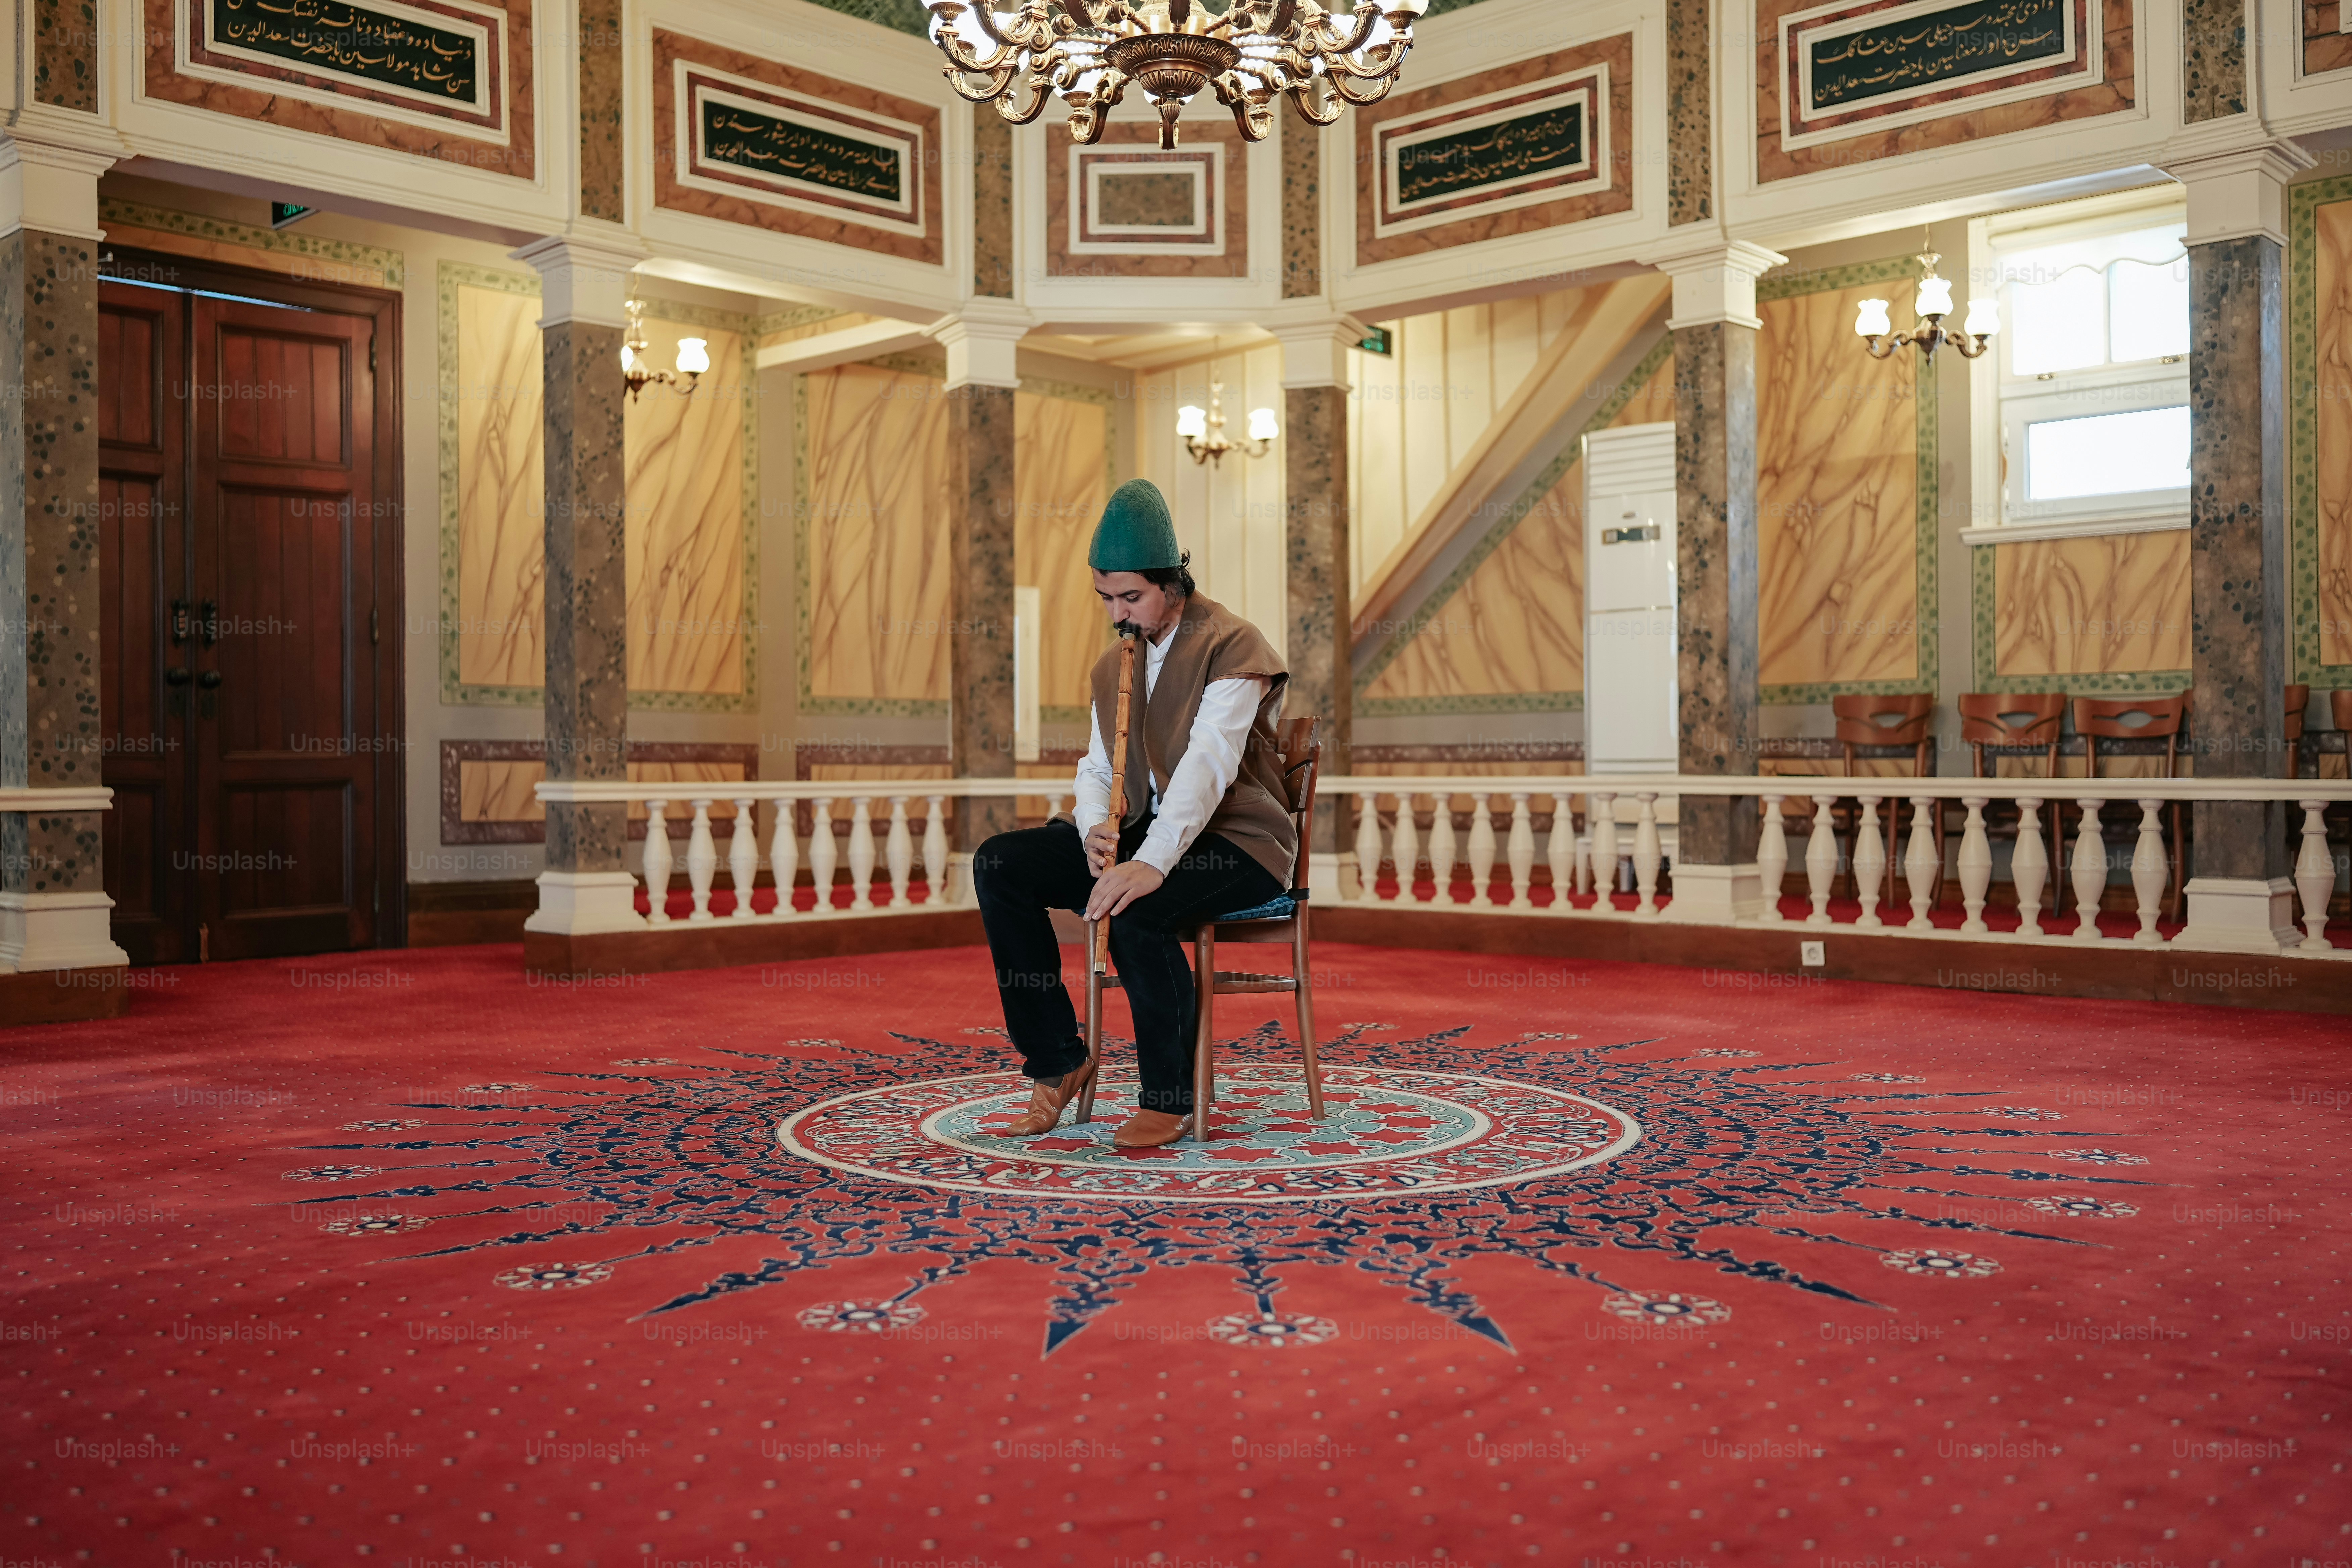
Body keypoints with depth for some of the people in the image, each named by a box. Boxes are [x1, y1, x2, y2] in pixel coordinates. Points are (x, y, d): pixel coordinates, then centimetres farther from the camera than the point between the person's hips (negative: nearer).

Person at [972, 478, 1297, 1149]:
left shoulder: (1233, 645, -10)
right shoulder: (1112, 665, 15)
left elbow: (1208, 764, -24)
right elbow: (1097, 768, 12)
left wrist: (1151, 864, -36)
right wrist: (1096, 829, -13)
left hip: (1235, 843, -7)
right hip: (1142, 834, 7)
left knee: (1135, 910, -37)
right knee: (999, 865, -11)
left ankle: (1168, 1099, -16)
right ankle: (1058, 1062, -4)